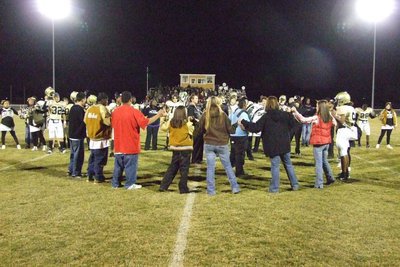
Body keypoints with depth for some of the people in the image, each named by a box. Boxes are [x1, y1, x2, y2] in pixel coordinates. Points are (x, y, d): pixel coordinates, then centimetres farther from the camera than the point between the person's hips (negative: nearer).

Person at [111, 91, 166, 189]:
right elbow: (146, 122, -16)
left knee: (118, 165, 15)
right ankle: (130, 184, 8)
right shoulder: (134, 111, -15)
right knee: (130, 165, 3)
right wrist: (158, 115, -8)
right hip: (131, 145, -5)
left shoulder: (115, 111, 2)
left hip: (118, 145, 5)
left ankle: (115, 183, 21)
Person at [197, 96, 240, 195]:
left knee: (210, 167, 7)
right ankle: (235, 187, 16)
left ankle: (211, 190, 9)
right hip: (222, 144, 0)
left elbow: (200, 130, 5)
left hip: (209, 144, 1)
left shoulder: (205, 115, -4)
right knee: (228, 166, 11)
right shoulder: (223, 114, -7)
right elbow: (230, 130, -3)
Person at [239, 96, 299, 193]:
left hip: (273, 146, -4)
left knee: (275, 165, 2)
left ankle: (275, 188, 5)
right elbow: (292, 123, 13)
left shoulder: (266, 117, -13)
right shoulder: (284, 114, -1)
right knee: (288, 164, 16)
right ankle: (295, 184, 22)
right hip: (284, 144, 4)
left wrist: (243, 123, -8)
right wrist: (290, 115, 31)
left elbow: (256, 127, -15)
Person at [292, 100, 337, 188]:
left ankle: (319, 184, 1)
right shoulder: (330, 118, 1)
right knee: (324, 161, 24)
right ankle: (330, 178, 30)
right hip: (326, 142, 6)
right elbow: (335, 123, 21)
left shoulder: (316, 118, -18)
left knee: (319, 163, -2)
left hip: (318, 143, -6)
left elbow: (303, 119, -23)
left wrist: (295, 112, -17)